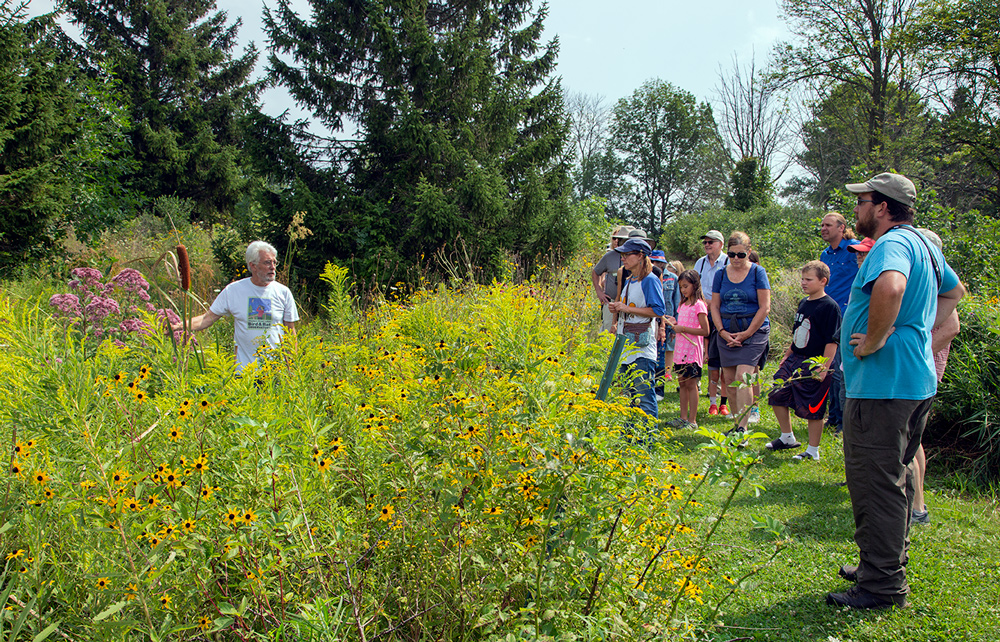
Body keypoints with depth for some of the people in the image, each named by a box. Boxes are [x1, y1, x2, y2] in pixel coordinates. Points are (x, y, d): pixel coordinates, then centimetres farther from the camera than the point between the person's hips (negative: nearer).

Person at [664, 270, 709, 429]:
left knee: (691, 383, -4)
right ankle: (683, 418, 17)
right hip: (680, 350, 8)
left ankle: (692, 420, 1)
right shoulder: (683, 304, 14)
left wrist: (682, 328, -18)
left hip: (692, 350, -8)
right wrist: (674, 323, 3)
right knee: (682, 383, 10)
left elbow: (705, 331, -17)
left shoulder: (699, 305, -12)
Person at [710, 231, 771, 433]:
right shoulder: (721, 274, 7)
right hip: (727, 332, 4)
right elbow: (714, 306, 9)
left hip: (753, 331, -4)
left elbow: (765, 307, -6)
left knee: (742, 377, -15)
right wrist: (722, 332, -4)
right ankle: (739, 422, 17)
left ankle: (742, 428, -16)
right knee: (729, 379, 4)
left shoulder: (758, 272, -3)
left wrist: (747, 333, -9)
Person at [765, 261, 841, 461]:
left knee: (813, 410, -2)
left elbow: (832, 341, -16)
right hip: (795, 361, 8)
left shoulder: (829, 306, -13)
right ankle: (787, 437, 26)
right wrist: (787, 355, 22)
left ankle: (813, 451, 12)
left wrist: (824, 368, -20)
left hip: (814, 365, -8)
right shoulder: (803, 303, 12)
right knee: (777, 396, 9)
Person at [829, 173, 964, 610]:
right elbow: (954, 292, 33)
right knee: (896, 477, 19)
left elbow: (891, 287, -41)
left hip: (882, 384, -11)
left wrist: (875, 340, -26)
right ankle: (889, 566, 31)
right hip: (917, 380, 11)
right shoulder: (923, 244, 16)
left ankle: (882, 586, 3)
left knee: (874, 481, -4)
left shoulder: (893, 243, -17)